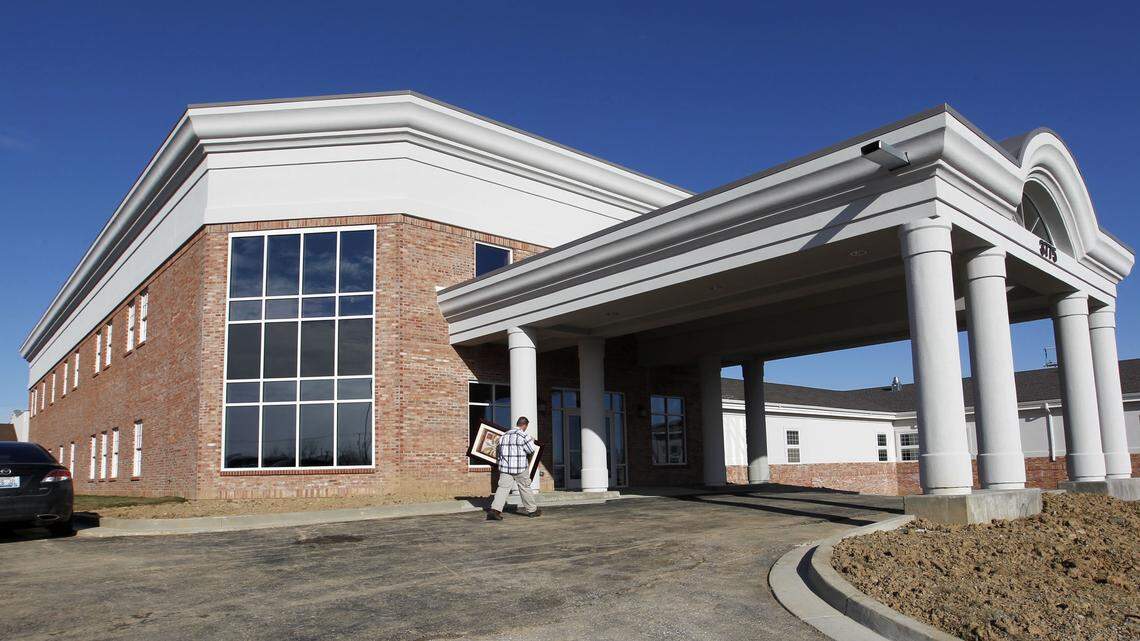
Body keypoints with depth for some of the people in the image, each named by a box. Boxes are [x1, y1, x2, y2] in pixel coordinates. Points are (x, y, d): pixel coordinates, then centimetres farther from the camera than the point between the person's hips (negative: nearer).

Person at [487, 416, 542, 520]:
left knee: (503, 488, -2)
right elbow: (532, 450, -7)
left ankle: (495, 509, -19)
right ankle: (532, 510, 23)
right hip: (520, 469, -4)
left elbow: (498, 454, 15)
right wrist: (531, 442, 11)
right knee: (525, 488, 10)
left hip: (505, 468, 4)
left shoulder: (504, 436, 12)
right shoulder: (524, 436, -8)